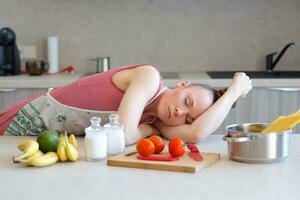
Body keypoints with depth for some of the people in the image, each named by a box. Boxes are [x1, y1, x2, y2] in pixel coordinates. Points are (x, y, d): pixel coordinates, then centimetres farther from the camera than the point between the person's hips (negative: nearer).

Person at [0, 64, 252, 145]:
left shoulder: (156, 122, -3)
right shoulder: (150, 77, -23)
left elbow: (196, 134, -22)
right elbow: (122, 135, -35)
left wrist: (235, 91, -13)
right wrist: (146, 130, -15)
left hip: (59, 140, 6)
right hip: (31, 123, -6)